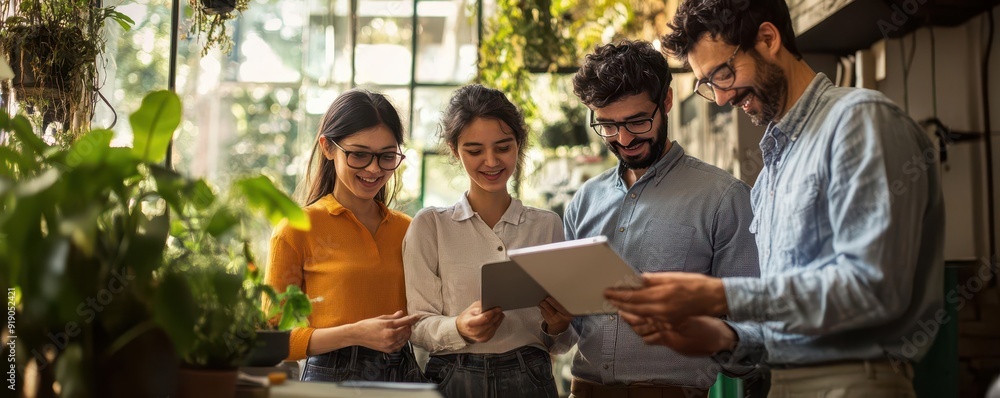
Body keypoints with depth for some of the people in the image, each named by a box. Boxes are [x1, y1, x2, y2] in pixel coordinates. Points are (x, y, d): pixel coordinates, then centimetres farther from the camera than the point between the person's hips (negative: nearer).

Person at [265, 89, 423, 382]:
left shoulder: (408, 229, 5)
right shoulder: (296, 231, -6)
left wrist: (409, 328, -4)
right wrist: (354, 334, -18)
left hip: (405, 378, 4)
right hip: (331, 377, -3)